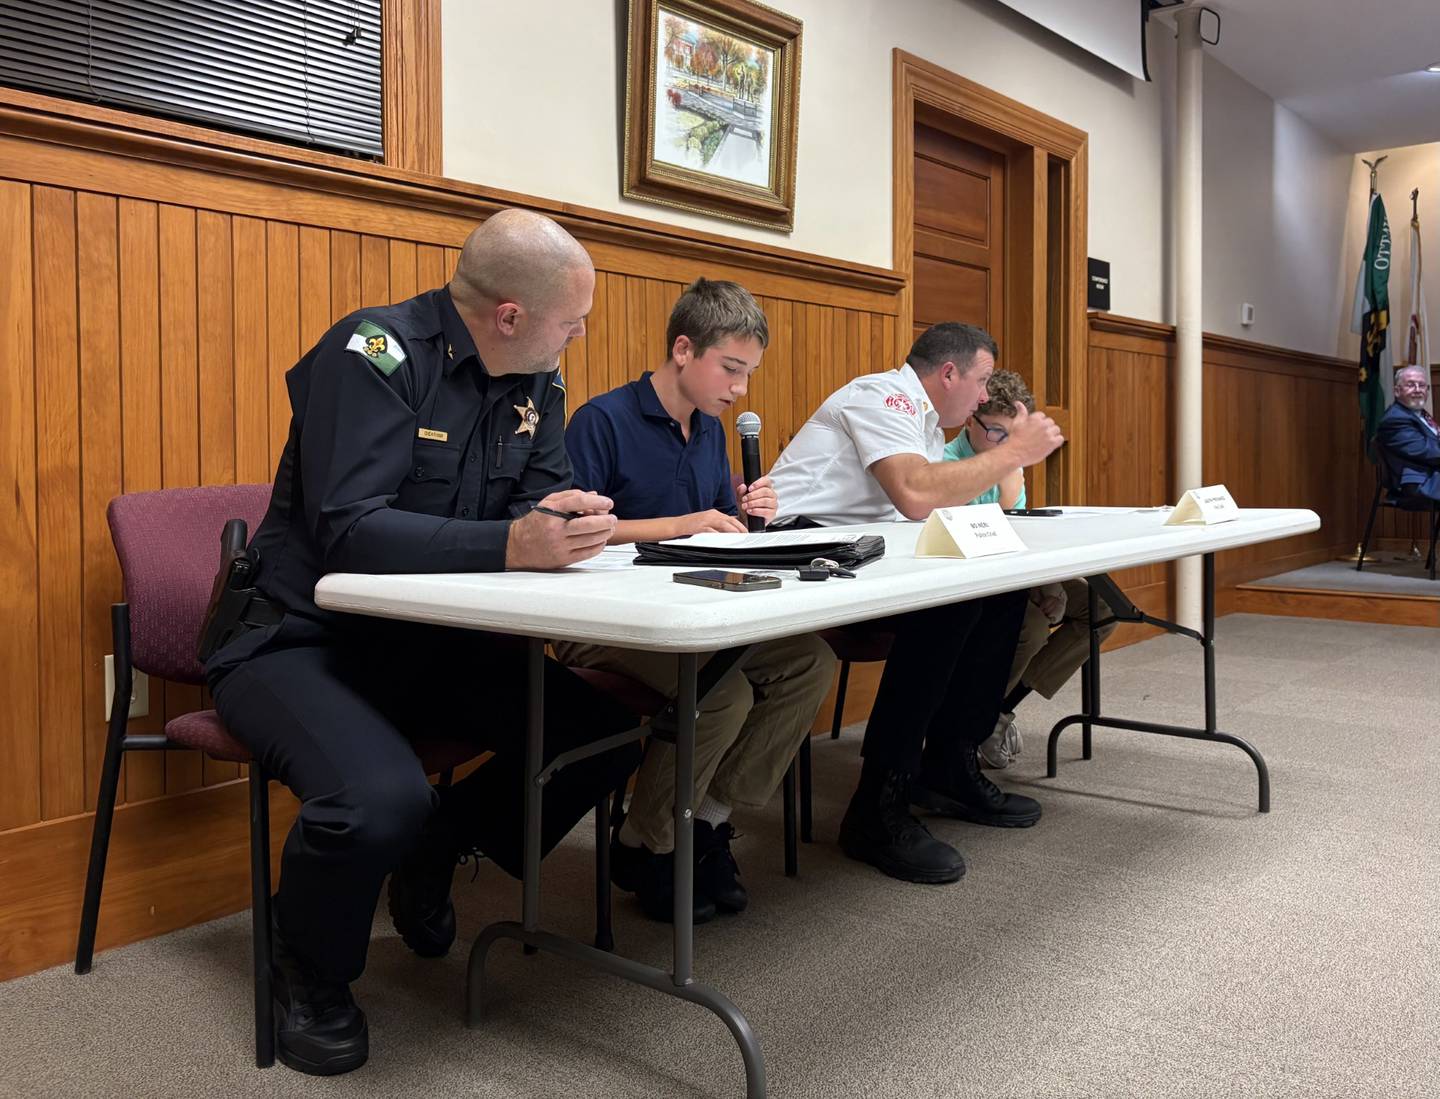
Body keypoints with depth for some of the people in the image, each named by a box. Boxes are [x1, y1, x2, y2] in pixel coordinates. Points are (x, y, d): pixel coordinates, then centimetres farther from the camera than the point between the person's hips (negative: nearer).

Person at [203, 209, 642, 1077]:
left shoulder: (536, 382, 4)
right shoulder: (376, 353, -19)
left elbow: (542, 499, 2)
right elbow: (349, 531, -29)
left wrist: (572, 522, -23)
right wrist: (509, 545, -40)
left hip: (428, 643, 7)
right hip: (302, 644, -6)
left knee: (612, 731, -10)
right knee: (379, 800, -35)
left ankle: (434, 850, 15)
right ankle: (312, 981, 1)